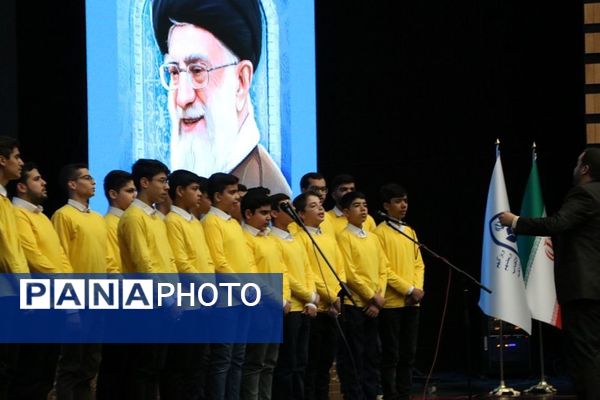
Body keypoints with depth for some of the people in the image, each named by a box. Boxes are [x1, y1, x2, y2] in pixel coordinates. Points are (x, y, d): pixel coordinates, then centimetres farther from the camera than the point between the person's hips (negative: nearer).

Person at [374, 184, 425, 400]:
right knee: (391, 354, -5)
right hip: (391, 302, -7)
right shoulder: (380, 232, -6)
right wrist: (408, 290, -14)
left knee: (409, 354, 7)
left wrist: (418, 288, -3)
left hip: (412, 303, 7)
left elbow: (419, 264, 15)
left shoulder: (410, 232, 16)